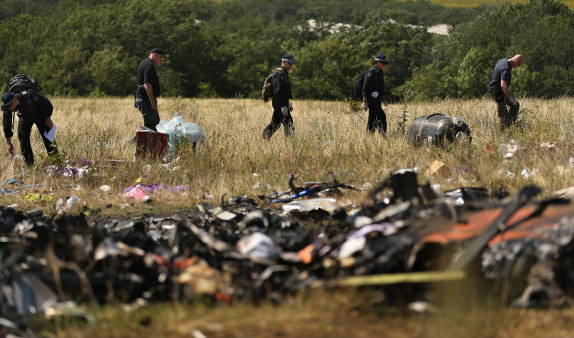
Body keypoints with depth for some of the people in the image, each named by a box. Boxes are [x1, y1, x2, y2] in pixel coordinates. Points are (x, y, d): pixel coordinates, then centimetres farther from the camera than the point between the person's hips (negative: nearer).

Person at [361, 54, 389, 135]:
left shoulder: (380, 72, 13)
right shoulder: (370, 73, -15)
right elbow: (365, 89, -18)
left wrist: (384, 99, 23)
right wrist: (365, 102, -21)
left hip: (377, 99, 9)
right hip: (371, 99, -9)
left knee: (372, 119, 11)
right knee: (382, 116, -15)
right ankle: (383, 134, -12)